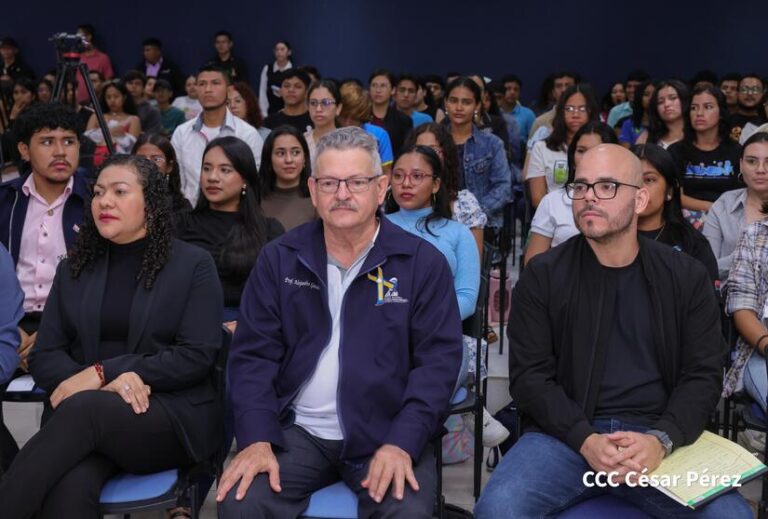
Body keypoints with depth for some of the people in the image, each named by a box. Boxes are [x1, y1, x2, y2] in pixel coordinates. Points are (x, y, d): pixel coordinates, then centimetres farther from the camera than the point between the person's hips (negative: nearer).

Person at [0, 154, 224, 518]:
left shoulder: (193, 265, 4)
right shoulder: (73, 269, 15)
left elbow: (197, 356, -6)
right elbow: (43, 356, 8)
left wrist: (102, 372, -14)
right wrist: (107, 385, -13)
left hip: (173, 415, -2)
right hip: (81, 412, 3)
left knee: (83, 408, -35)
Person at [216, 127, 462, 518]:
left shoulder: (423, 262, -3)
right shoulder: (279, 259, 4)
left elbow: (438, 360, -6)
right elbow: (253, 354, 2)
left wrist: (401, 443, -18)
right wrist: (257, 439, -11)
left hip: (385, 432, -1)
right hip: (297, 430, 2)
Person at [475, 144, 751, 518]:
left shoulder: (686, 276, 6)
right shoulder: (542, 276, 2)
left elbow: (703, 375, 2)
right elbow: (529, 375, -3)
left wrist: (660, 439, -15)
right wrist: (586, 440, -17)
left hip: (660, 437, 1)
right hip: (565, 434, -1)